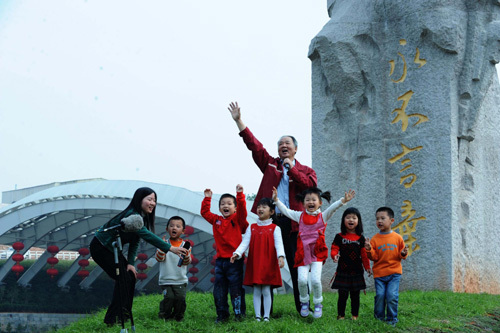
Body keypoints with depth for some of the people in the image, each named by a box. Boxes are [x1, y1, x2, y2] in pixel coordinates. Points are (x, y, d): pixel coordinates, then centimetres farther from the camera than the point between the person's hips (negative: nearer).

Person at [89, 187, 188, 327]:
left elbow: (135, 241, 3)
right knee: (123, 278, -13)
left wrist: (130, 263, -9)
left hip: (112, 248, 9)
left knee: (131, 276, 5)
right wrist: (170, 248, -49)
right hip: (100, 247, -9)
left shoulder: (142, 217, 0)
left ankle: (124, 315, 13)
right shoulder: (131, 215, -30)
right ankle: (112, 319, -9)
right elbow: (146, 235, -43)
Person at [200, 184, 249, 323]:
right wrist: (207, 198, 10)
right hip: (220, 260, 5)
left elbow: (242, 210, -17)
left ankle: (240, 314, 6)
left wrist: (240, 194, -24)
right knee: (219, 290, 8)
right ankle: (222, 315, 16)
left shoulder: (237, 219, -1)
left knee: (236, 289, -2)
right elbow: (205, 212, 17)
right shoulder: (216, 220, 12)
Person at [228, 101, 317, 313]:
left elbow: (311, 185, -8)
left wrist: (291, 168, -6)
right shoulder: (270, 164, 15)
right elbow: (254, 145, 6)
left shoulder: (305, 170, 13)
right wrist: (238, 121, -2)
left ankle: (303, 309, 6)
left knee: (296, 266, -1)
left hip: (293, 223, -1)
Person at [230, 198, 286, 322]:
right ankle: (257, 316, 9)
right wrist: (237, 253, -16)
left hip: (268, 264, -2)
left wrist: (281, 256, -28)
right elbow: (245, 242, 1)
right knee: (256, 291, 4)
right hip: (254, 264, 2)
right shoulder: (252, 228, 11)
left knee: (266, 291, 0)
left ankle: (266, 316, 7)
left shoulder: (275, 228, 3)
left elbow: (278, 244, -9)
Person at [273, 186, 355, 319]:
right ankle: (304, 302, 16)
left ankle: (318, 304, 12)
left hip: (317, 254, -1)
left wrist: (343, 200, -25)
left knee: (315, 280, -10)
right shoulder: (300, 216, 11)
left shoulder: (323, 216, 5)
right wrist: (276, 200, 9)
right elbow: (286, 211, 16)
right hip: (302, 254, 1)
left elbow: (333, 207, -10)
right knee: (302, 280, -9)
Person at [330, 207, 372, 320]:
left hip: (357, 272, 2)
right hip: (343, 271, -1)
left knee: (355, 295, 6)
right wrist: (335, 255, -23)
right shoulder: (339, 237, 2)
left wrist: (367, 267, 6)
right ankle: (341, 315, 8)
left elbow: (364, 254, 9)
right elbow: (334, 249, -2)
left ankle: (355, 315, 17)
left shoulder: (360, 238, 6)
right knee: (342, 295, -2)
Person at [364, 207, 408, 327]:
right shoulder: (374, 239, 1)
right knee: (380, 295, -5)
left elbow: (401, 255, 10)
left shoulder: (397, 237, 3)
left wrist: (403, 254, -13)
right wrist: (369, 250, -19)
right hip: (379, 273, 1)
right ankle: (379, 318, 14)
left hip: (394, 273, 0)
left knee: (392, 296, -10)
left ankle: (392, 319, 7)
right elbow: (374, 257, -1)